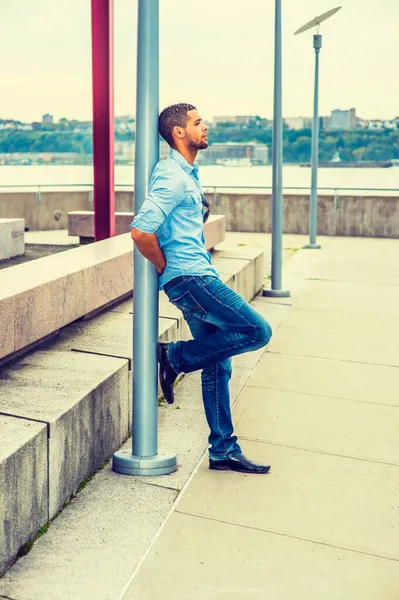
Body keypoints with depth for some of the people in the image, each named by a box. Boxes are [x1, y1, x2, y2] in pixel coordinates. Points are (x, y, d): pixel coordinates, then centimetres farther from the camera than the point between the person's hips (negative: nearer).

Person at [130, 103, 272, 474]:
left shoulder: (188, 175, 18)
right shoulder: (172, 177, -13)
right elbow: (141, 232, -23)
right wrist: (167, 269, -10)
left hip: (200, 277, 10)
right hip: (189, 278, -10)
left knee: (217, 365, 10)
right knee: (257, 331, -12)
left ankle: (224, 452, 18)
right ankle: (176, 356, -1)